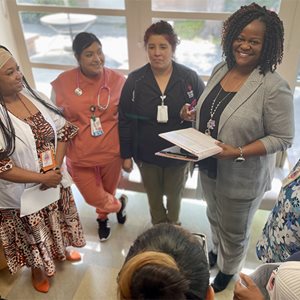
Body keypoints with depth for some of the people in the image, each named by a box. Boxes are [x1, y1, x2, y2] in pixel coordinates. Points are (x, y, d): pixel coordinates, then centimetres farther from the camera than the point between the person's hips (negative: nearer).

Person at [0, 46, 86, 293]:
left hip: (55, 179, 5)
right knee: (33, 234, 19)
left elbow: (63, 132, -2)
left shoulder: (35, 97, -6)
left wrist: (55, 167, -14)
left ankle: (60, 251, 56)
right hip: (23, 191, -4)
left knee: (56, 222, 27)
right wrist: (41, 178, -21)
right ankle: (38, 269, 48)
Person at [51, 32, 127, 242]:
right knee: (94, 198, 11)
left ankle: (102, 218, 56)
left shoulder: (117, 80, -9)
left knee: (109, 191, 21)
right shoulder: (62, 83, -11)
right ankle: (119, 204, 48)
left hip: (111, 152, 1)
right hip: (80, 155, 0)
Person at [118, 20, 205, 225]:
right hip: (146, 154, 1)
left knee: (174, 195, 22)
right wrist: (126, 155, -2)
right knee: (154, 195, 22)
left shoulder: (190, 77, -13)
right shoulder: (135, 80, -11)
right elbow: (125, 120, -5)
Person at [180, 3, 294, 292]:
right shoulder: (221, 69, -3)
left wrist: (238, 153, -29)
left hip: (241, 179, -6)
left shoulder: (274, 87, -23)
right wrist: (194, 114, -10)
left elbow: (282, 138, -19)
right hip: (208, 168, 6)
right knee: (214, 217, 30)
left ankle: (227, 270, 50)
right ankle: (216, 251, 60)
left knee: (233, 232, 20)